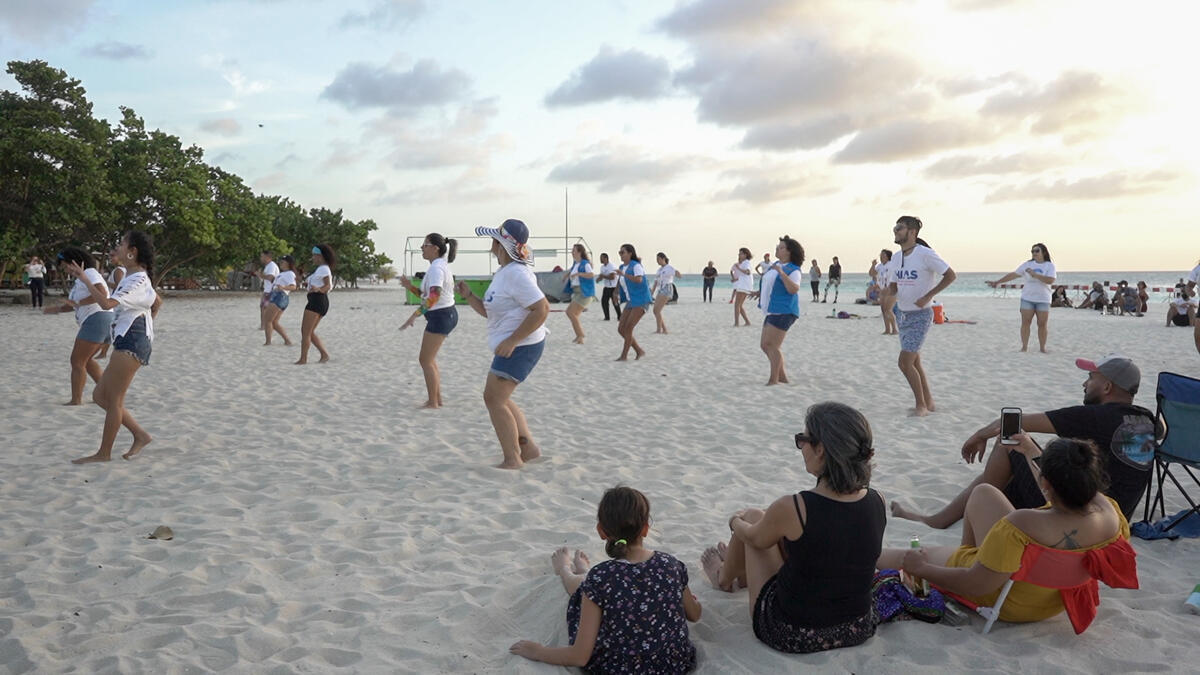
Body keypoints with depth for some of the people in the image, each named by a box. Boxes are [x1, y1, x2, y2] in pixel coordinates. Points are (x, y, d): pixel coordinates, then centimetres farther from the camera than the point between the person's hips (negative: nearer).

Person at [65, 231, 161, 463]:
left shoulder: (136, 279, -13)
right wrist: (146, 326, 26)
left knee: (114, 399, -3)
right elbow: (157, 301, 31)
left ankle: (104, 453, 6)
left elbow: (107, 303, -25)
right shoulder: (137, 278, 17)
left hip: (131, 342, -10)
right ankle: (140, 435, 12)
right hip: (127, 342, 10)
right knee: (100, 395, 11)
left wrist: (84, 279, -18)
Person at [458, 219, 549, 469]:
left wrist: (512, 341, -25)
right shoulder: (504, 273, 14)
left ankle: (512, 460, 3)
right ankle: (528, 447, 24)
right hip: (510, 347, 11)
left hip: (520, 346, -11)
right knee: (498, 398, 17)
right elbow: (488, 311, 20)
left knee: (494, 399, -6)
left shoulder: (516, 273, -19)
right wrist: (468, 296, 3)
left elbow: (542, 310, -27)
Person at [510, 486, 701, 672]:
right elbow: (695, 614, 6)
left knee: (581, 587, 20)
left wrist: (538, 652, -4)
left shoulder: (600, 578, -26)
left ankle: (565, 571, 58)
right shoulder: (671, 565, -14)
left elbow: (580, 657, -22)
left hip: (617, 668, -3)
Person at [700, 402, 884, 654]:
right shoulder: (876, 502, -13)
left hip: (792, 636, -4)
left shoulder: (791, 509, -27)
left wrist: (736, 521, 18)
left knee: (753, 517, 16)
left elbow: (756, 538, -5)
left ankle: (724, 577, 48)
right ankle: (741, 575, 55)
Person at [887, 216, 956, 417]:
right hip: (902, 315, 8)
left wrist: (928, 296, -19)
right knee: (914, 362, 14)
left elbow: (951, 275, -12)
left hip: (920, 315, -8)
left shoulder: (925, 254, -15)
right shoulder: (896, 258, 7)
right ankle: (928, 402, 26)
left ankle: (921, 405, 1)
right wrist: (889, 292, -10)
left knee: (905, 362, -13)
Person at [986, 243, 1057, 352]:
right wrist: (997, 282, 1)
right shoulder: (1027, 264, 5)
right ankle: (1024, 347, 2)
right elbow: (1013, 274, 5)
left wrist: (1035, 274, -23)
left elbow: (1050, 280, -17)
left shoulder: (1049, 266, -2)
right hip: (1027, 298, 2)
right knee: (1025, 322, -3)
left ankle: (1042, 348, 9)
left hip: (1043, 299, -2)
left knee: (1042, 324, -1)